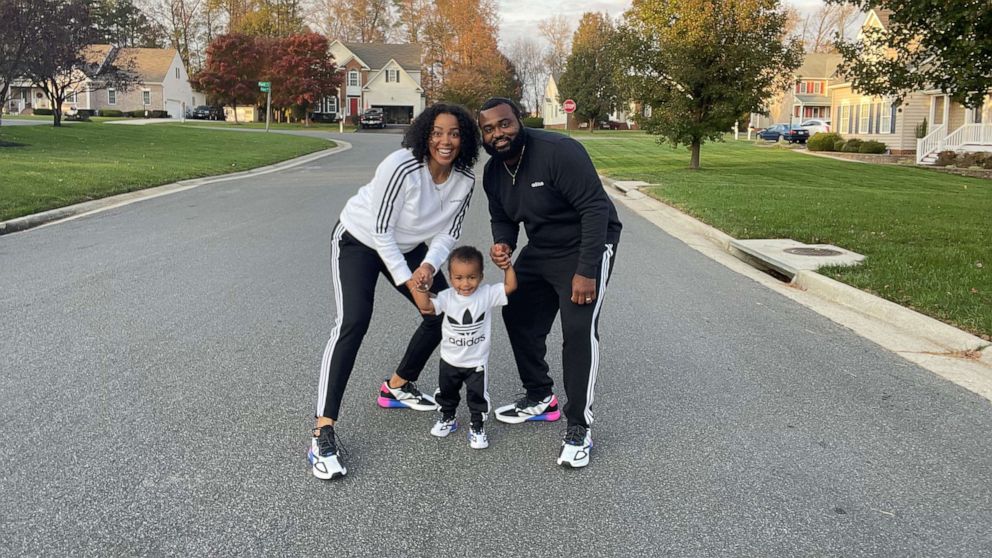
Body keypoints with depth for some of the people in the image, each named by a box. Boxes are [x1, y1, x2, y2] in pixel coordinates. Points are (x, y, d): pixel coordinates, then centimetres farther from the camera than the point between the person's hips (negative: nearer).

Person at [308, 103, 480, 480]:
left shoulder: (464, 179, -15)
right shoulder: (401, 167, -32)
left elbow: (449, 231, -5)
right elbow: (380, 230, -26)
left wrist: (429, 265, -23)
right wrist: (406, 279, -24)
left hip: (407, 246, 7)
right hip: (359, 240, -7)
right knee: (353, 321, -24)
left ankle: (397, 387, 26)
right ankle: (322, 433, -26)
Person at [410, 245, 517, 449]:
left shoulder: (487, 294, -15)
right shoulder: (447, 297, -15)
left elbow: (510, 287, -17)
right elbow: (426, 306, -25)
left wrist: (507, 267, -29)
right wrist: (421, 287, -39)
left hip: (477, 362, -2)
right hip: (450, 360, 2)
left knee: (478, 397, 7)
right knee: (446, 392, 22)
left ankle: (478, 427, 27)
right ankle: (447, 419, 46)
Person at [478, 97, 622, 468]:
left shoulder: (557, 151, -28)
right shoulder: (493, 172, -4)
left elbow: (596, 208, -28)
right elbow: (502, 218, 11)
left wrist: (586, 271, -30)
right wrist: (503, 244, -14)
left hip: (586, 247, -8)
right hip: (541, 250, 8)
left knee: (579, 329, -19)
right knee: (519, 315, 13)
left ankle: (578, 428, -8)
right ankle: (540, 399, 32)